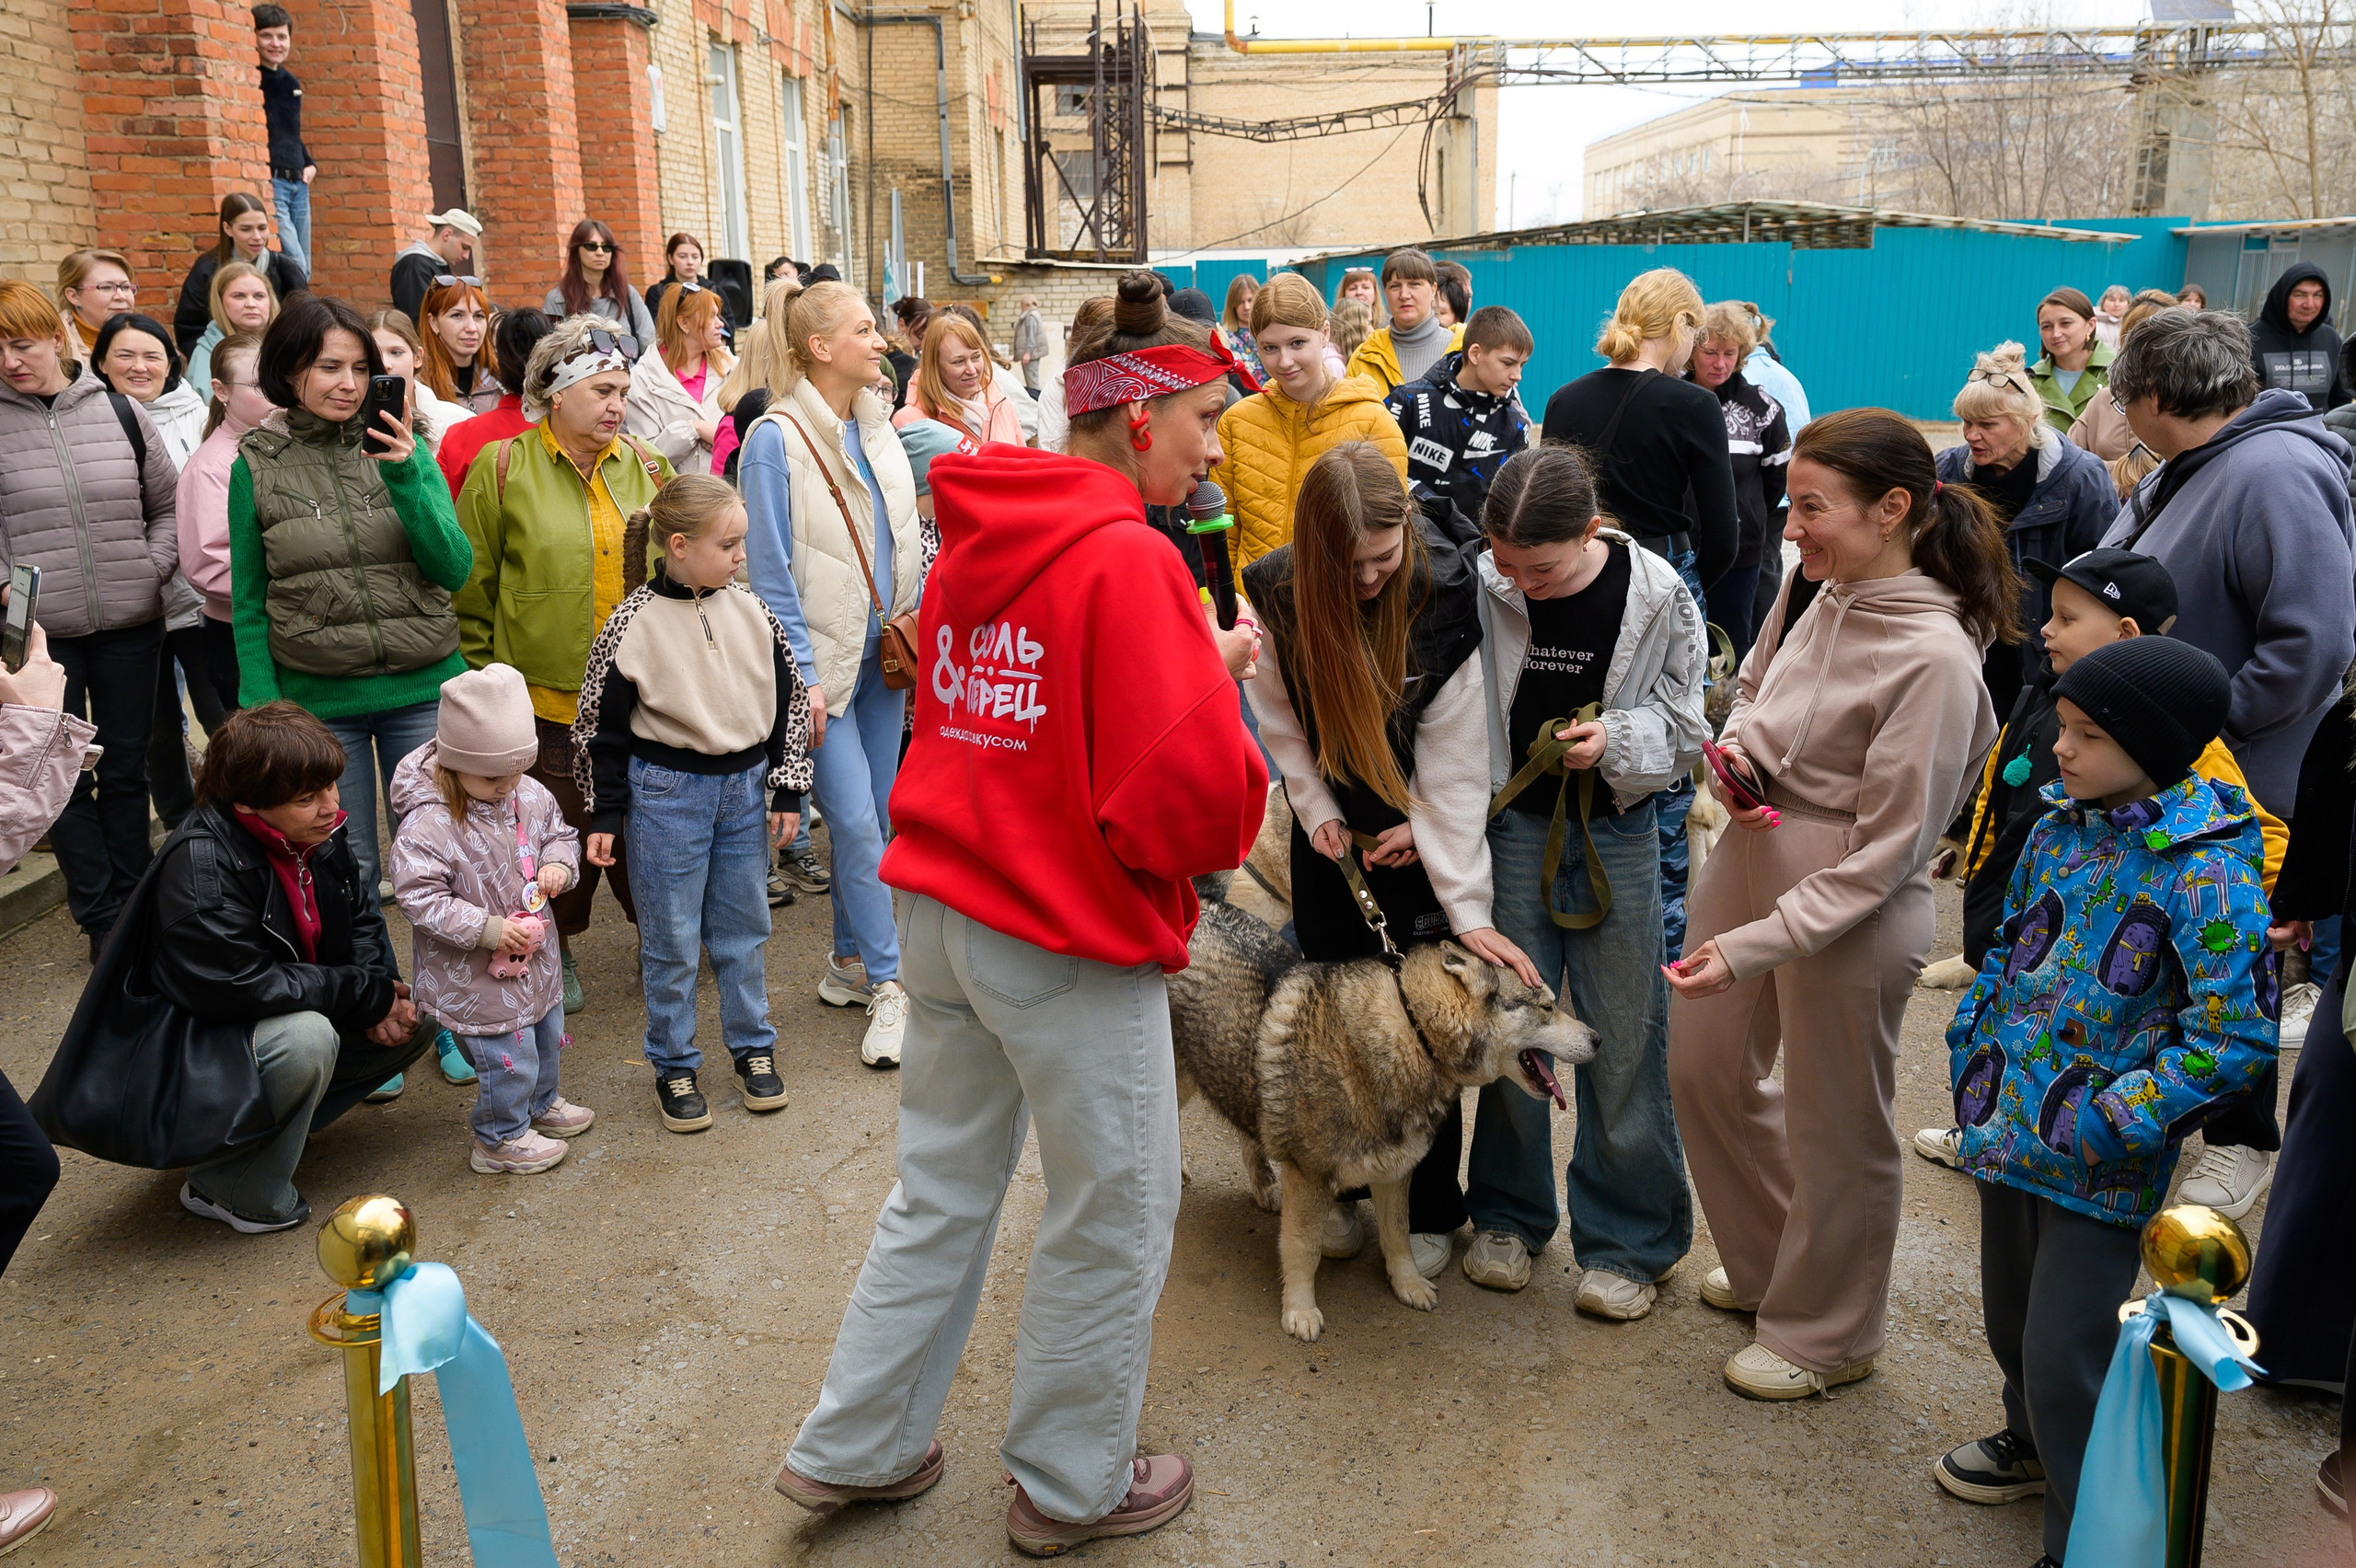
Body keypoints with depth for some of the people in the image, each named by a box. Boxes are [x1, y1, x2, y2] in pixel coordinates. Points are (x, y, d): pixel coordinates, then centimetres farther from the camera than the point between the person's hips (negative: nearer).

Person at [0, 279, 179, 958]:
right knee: (66, 777, 4)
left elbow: (167, 505, 11)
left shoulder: (120, 412, 3)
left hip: (128, 624, 1)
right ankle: (101, 917, 14)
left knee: (126, 769, 11)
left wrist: (152, 567, -3)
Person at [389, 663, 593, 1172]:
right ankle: (501, 1139, 26)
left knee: (547, 1036, 26)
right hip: (477, 976, -8)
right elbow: (419, 897, -27)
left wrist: (558, 863, -11)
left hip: (534, 958, 8)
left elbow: (560, 833, 12)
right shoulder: (428, 825, -27)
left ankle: (541, 1104, 52)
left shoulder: (530, 796, -5)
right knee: (508, 1057, 2)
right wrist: (488, 929, -29)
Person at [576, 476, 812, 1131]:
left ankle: (752, 1046, 31)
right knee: (671, 937, 6)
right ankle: (673, 1066, 21)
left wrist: (786, 790, 6)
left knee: (743, 926, 15)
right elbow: (603, 726, -5)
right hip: (667, 793, -4)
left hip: (745, 788, 4)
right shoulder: (633, 624, -11)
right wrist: (604, 817, -4)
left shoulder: (750, 610, 1)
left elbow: (787, 700, 8)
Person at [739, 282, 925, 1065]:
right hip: (825, 659, -6)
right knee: (854, 821, -8)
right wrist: (800, 675, -14)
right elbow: (771, 568, -11)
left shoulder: (878, 429, 10)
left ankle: (849, 963, 25)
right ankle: (886, 986, 2)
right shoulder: (777, 439, -10)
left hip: (885, 654, 6)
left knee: (872, 816, 11)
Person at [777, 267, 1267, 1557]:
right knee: (1114, 1217, 12)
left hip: (944, 906, 8)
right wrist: (1236, 801, -2)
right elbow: (1190, 791, -26)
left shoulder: (978, 535, 4)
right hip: (1072, 935, -8)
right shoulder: (1129, 561, -20)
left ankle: (855, 1448, 34)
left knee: (942, 1190, 22)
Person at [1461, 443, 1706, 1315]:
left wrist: (1617, 738, -19)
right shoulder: (1483, 588, -12)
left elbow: (1688, 725, -1)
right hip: (1512, 826, 1)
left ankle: (1628, 1241, 23)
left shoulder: (1655, 595, -11)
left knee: (1624, 1038, 6)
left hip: (1616, 834, 0)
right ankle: (1511, 1216, 31)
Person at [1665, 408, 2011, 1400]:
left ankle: (1826, 1337, 37)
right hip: (1748, 864, 8)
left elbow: (1884, 854, -22)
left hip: (1849, 913, -8)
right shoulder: (1813, 590, -3)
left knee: (1833, 1130, 12)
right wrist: (1736, 749, -5)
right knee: (1705, 1068, 21)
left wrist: (1750, 947, -22)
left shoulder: (1935, 657, -24)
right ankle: (1764, 1262, 47)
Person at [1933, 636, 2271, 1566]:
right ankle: (2035, 1446, 50)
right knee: (2009, 1316, 24)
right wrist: (1973, 1042, 8)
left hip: (2098, 1170, -7)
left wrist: (2111, 1122, -21)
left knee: (2064, 1357, 0)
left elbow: (2235, 1035, -21)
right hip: (2009, 1128, 7)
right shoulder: (2059, 829, 2)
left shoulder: (2207, 872, -20)